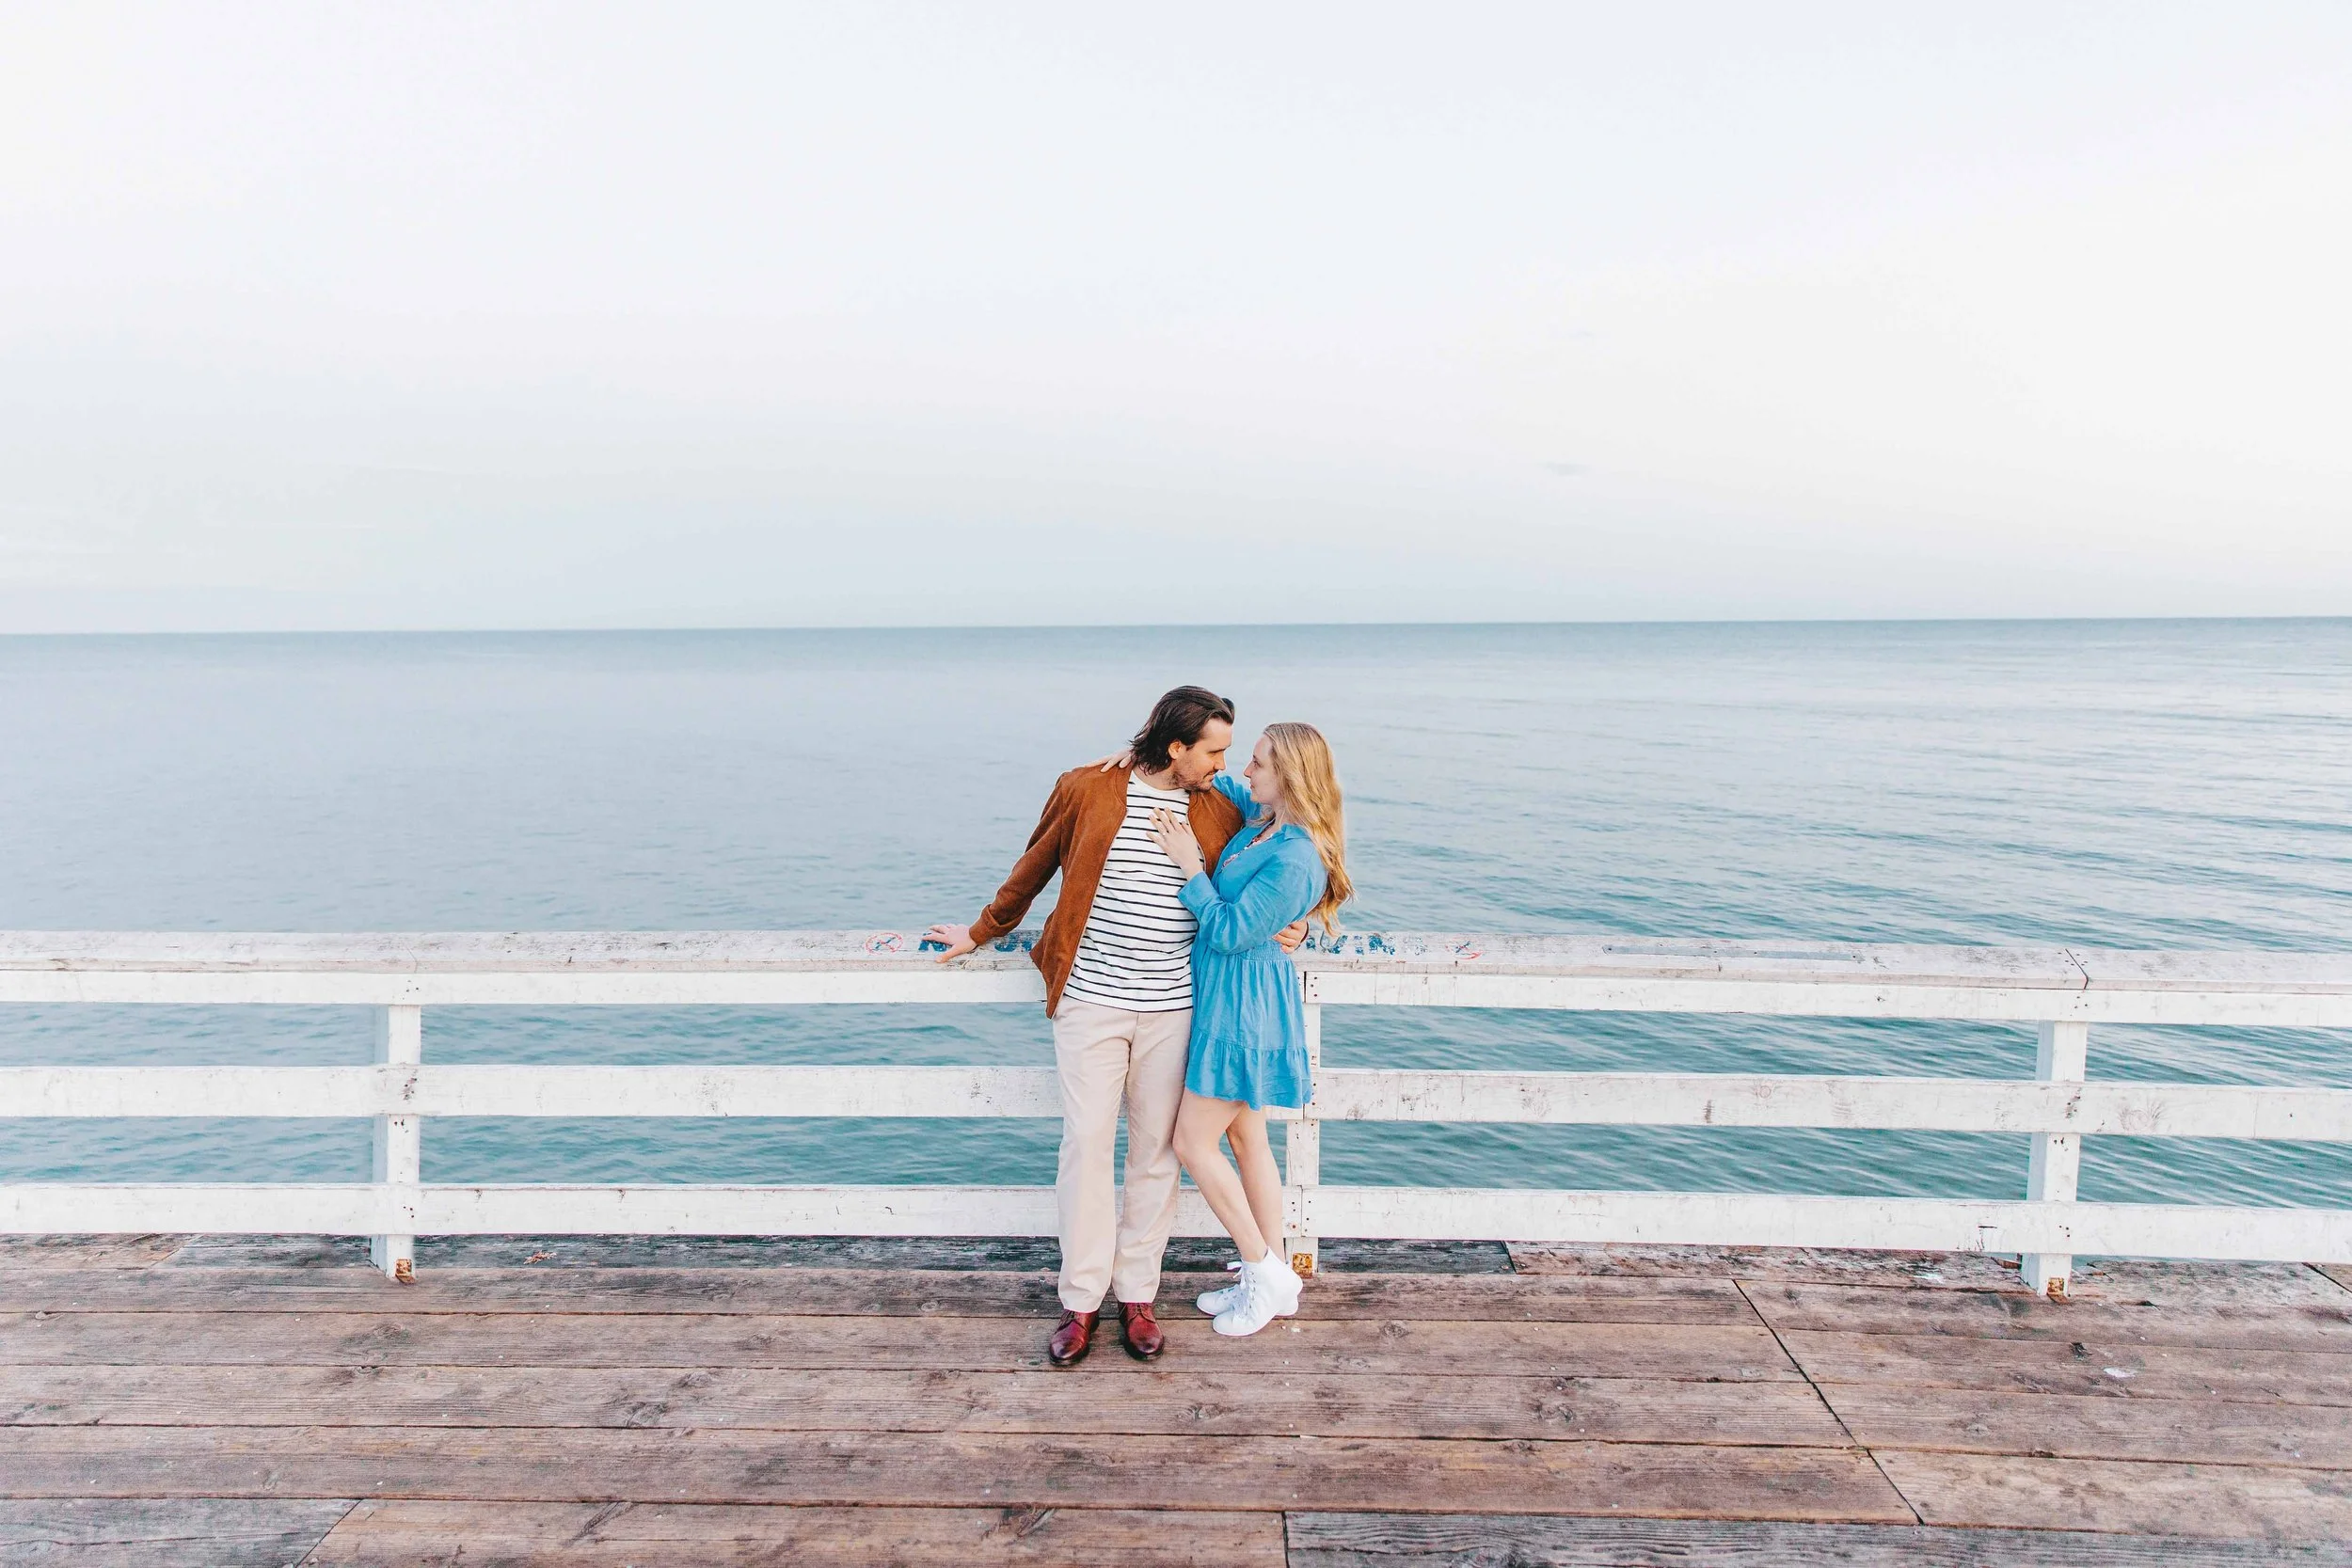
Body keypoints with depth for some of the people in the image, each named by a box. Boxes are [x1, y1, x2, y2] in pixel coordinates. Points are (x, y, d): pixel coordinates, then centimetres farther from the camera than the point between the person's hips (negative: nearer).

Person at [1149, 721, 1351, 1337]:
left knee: (1193, 1142, -1)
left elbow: (1230, 931, -21)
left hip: (1245, 1003, -10)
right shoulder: (1261, 820, 4)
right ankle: (1271, 1281, 27)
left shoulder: (1294, 858, -24)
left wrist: (1190, 865, -18)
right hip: (1233, 998, 10)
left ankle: (1266, 1273, 12)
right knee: (1245, 1137, 16)